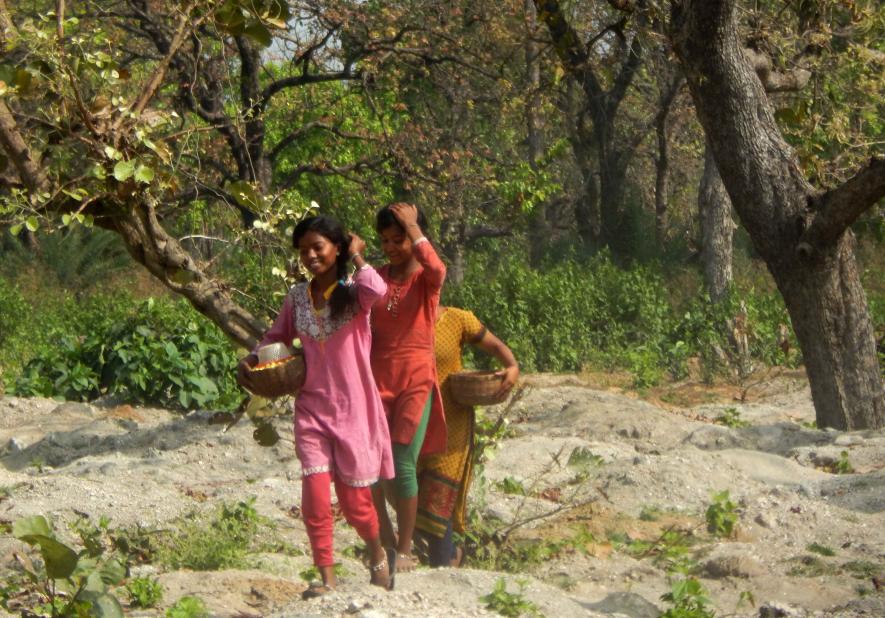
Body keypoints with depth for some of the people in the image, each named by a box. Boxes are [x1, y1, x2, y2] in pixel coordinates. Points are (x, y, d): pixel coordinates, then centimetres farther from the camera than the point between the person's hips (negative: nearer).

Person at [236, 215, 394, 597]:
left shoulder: (354, 292, -7)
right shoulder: (297, 298, 6)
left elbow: (378, 292, -31)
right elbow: (276, 337, 18)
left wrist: (357, 257, -16)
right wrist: (251, 360, -1)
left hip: (353, 408, -3)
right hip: (312, 409, 3)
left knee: (355, 501, 5)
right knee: (316, 497, -10)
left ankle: (378, 554, 34)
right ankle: (326, 577, 1)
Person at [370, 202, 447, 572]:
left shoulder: (425, 278, -4)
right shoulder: (377, 277, 9)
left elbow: (436, 270, -30)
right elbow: (363, 325, 13)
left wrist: (412, 226, -21)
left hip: (416, 379, -4)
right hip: (378, 377, 4)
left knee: (403, 463, -7)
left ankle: (405, 551, 5)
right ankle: (385, 536, 19)